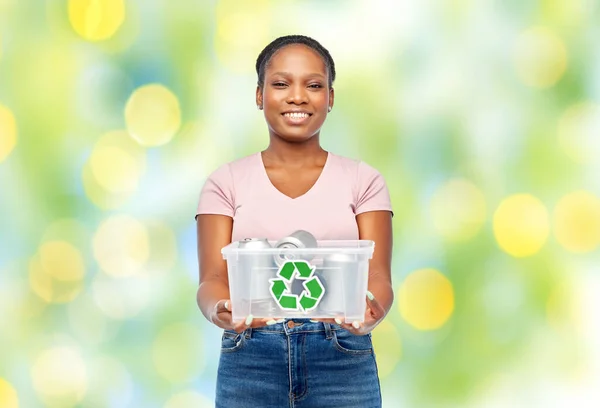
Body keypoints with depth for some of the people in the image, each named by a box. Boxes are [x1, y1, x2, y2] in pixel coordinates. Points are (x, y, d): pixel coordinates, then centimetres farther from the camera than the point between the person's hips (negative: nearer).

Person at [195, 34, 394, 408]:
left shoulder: (363, 181, 6)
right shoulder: (226, 182, 6)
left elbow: (378, 276, -3)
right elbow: (212, 279, -3)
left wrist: (372, 310, -26)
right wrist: (221, 310, -25)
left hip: (343, 361, 0)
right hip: (250, 361, 0)